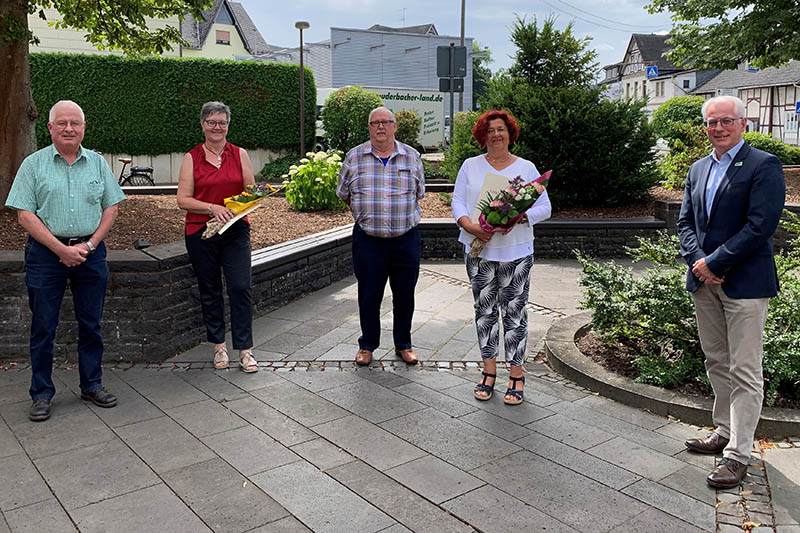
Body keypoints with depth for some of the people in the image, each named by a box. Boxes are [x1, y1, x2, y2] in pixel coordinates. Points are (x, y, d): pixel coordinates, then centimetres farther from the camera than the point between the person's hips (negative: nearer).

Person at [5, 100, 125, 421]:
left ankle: (92, 385, 22)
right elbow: (25, 214, -5)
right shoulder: (34, 164, 1)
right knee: (43, 327, 4)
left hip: (90, 251, 2)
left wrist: (89, 244, -6)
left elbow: (111, 207, 7)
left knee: (91, 324, 9)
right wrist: (61, 249, -13)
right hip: (45, 253, -2)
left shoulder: (97, 162, 8)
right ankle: (42, 393, 16)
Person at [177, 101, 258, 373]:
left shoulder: (240, 155, 8)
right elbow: (183, 199, -2)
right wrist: (213, 208, -17)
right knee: (210, 290, 8)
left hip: (236, 231, 0)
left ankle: (245, 350, 1)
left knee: (241, 287, -7)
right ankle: (218, 345, 23)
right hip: (201, 232, 0)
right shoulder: (191, 158, 3)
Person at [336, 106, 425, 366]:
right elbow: (344, 194, 13)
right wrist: (364, 214, 12)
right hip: (367, 239, -1)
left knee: (404, 294, 9)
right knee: (369, 294, 5)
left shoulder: (412, 156, 6)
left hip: (406, 238, 1)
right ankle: (367, 345, 24)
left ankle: (403, 344, 27)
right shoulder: (354, 157, 3)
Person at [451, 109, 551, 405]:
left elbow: (544, 207, 1)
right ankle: (489, 371, 19)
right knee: (484, 311, 7)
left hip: (516, 251, -1)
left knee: (514, 312, 0)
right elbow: (458, 203, 3)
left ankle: (516, 375, 10)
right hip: (479, 250, 2)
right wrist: (470, 226, -17)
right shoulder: (470, 166, 10)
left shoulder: (526, 168, 6)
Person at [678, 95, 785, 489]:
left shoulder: (763, 166, -9)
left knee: (745, 372, -1)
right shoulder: (698, 170, 13)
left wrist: (715, 263, -17)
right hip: (704, 281, 7)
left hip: (745, 283, -7)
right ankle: (725, 432, 31)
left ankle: (737, 454, 6)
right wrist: (697, 261, -6)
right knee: (716, 363, 16)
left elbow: (760, 225, -17)